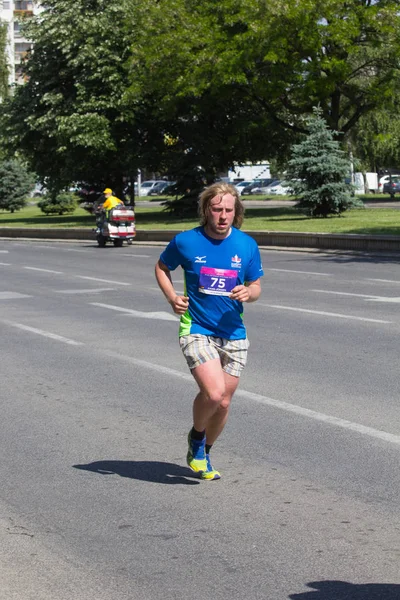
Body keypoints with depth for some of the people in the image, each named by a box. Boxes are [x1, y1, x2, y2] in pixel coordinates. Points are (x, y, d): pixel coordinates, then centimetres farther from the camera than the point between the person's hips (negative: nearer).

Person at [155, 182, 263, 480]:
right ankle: (196, 436, 11)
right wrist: (172, 297, -5)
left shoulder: (247, 245, -1)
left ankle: (204, 452, 35)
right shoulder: (186, 241, -6)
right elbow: (162, 267, 12)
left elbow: (256, 286, 9)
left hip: (234, 334, 3)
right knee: (213, 393, -22)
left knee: (223, 402, 8)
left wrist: (248, 293, -15)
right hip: (197, 330, -3)